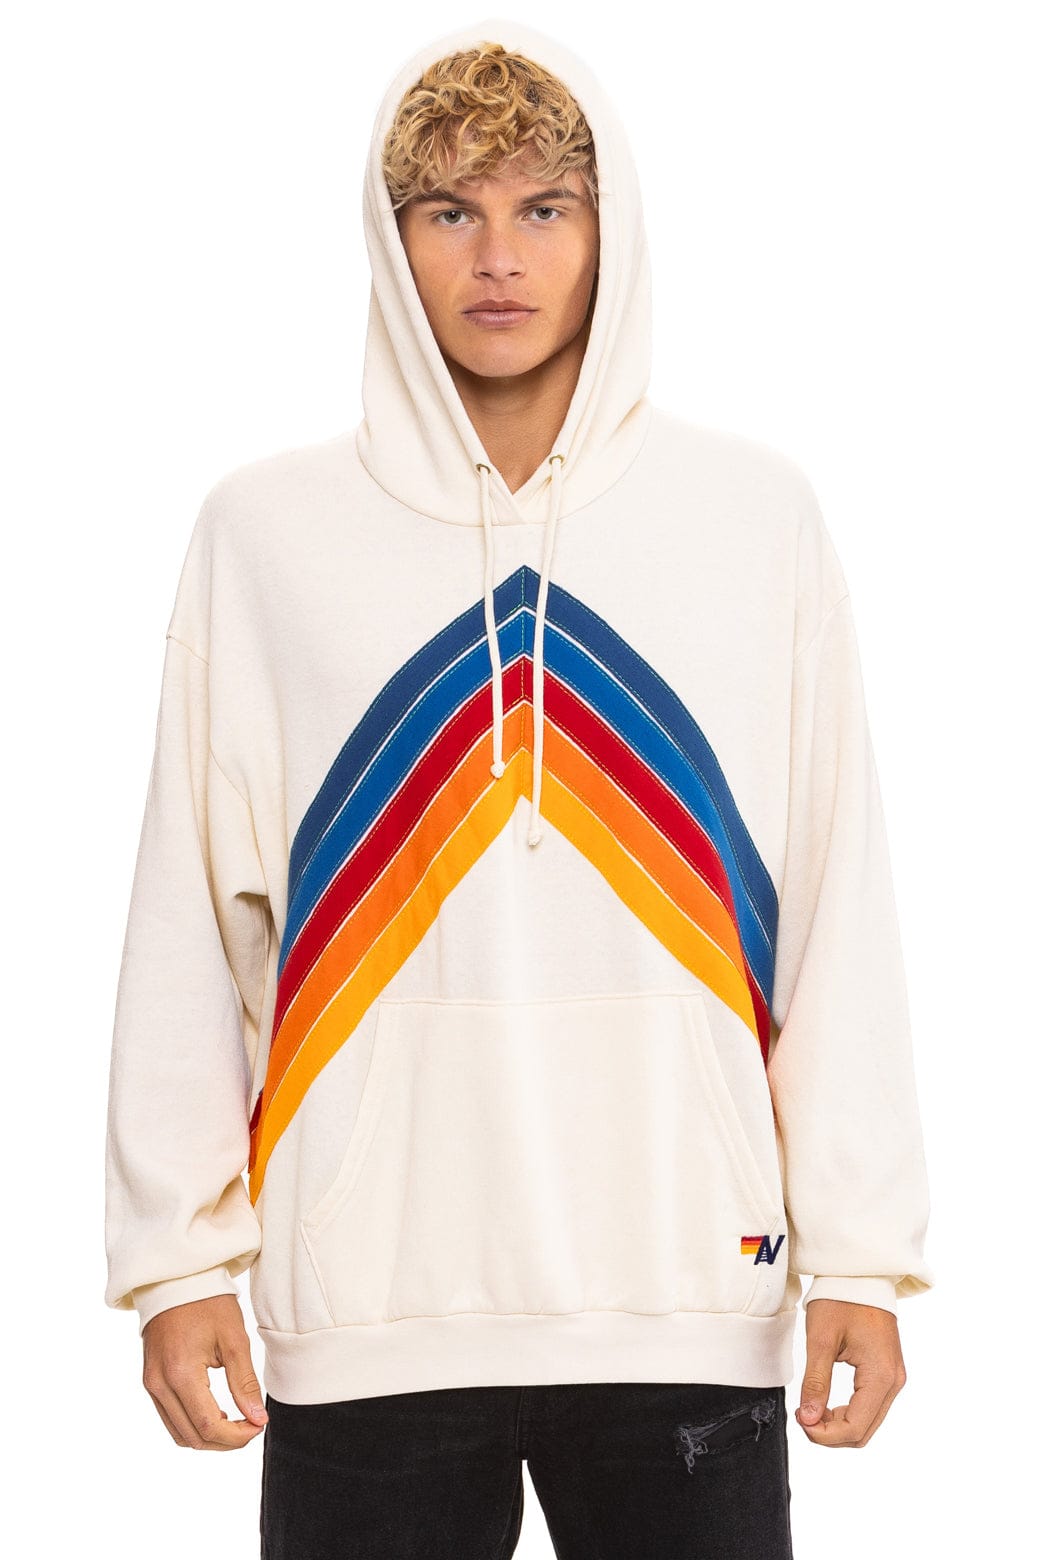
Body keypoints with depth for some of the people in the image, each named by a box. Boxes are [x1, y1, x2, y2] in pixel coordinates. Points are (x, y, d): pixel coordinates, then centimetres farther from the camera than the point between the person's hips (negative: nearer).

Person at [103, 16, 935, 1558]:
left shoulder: (758, 512, 2)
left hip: (694, 1299, 1)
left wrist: (863, 1249, -2)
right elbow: (193, 915, 2)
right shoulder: (264, 529, 2)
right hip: (361, 1310, 0)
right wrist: (177, 1252, -1)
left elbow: (840, 903, 2)